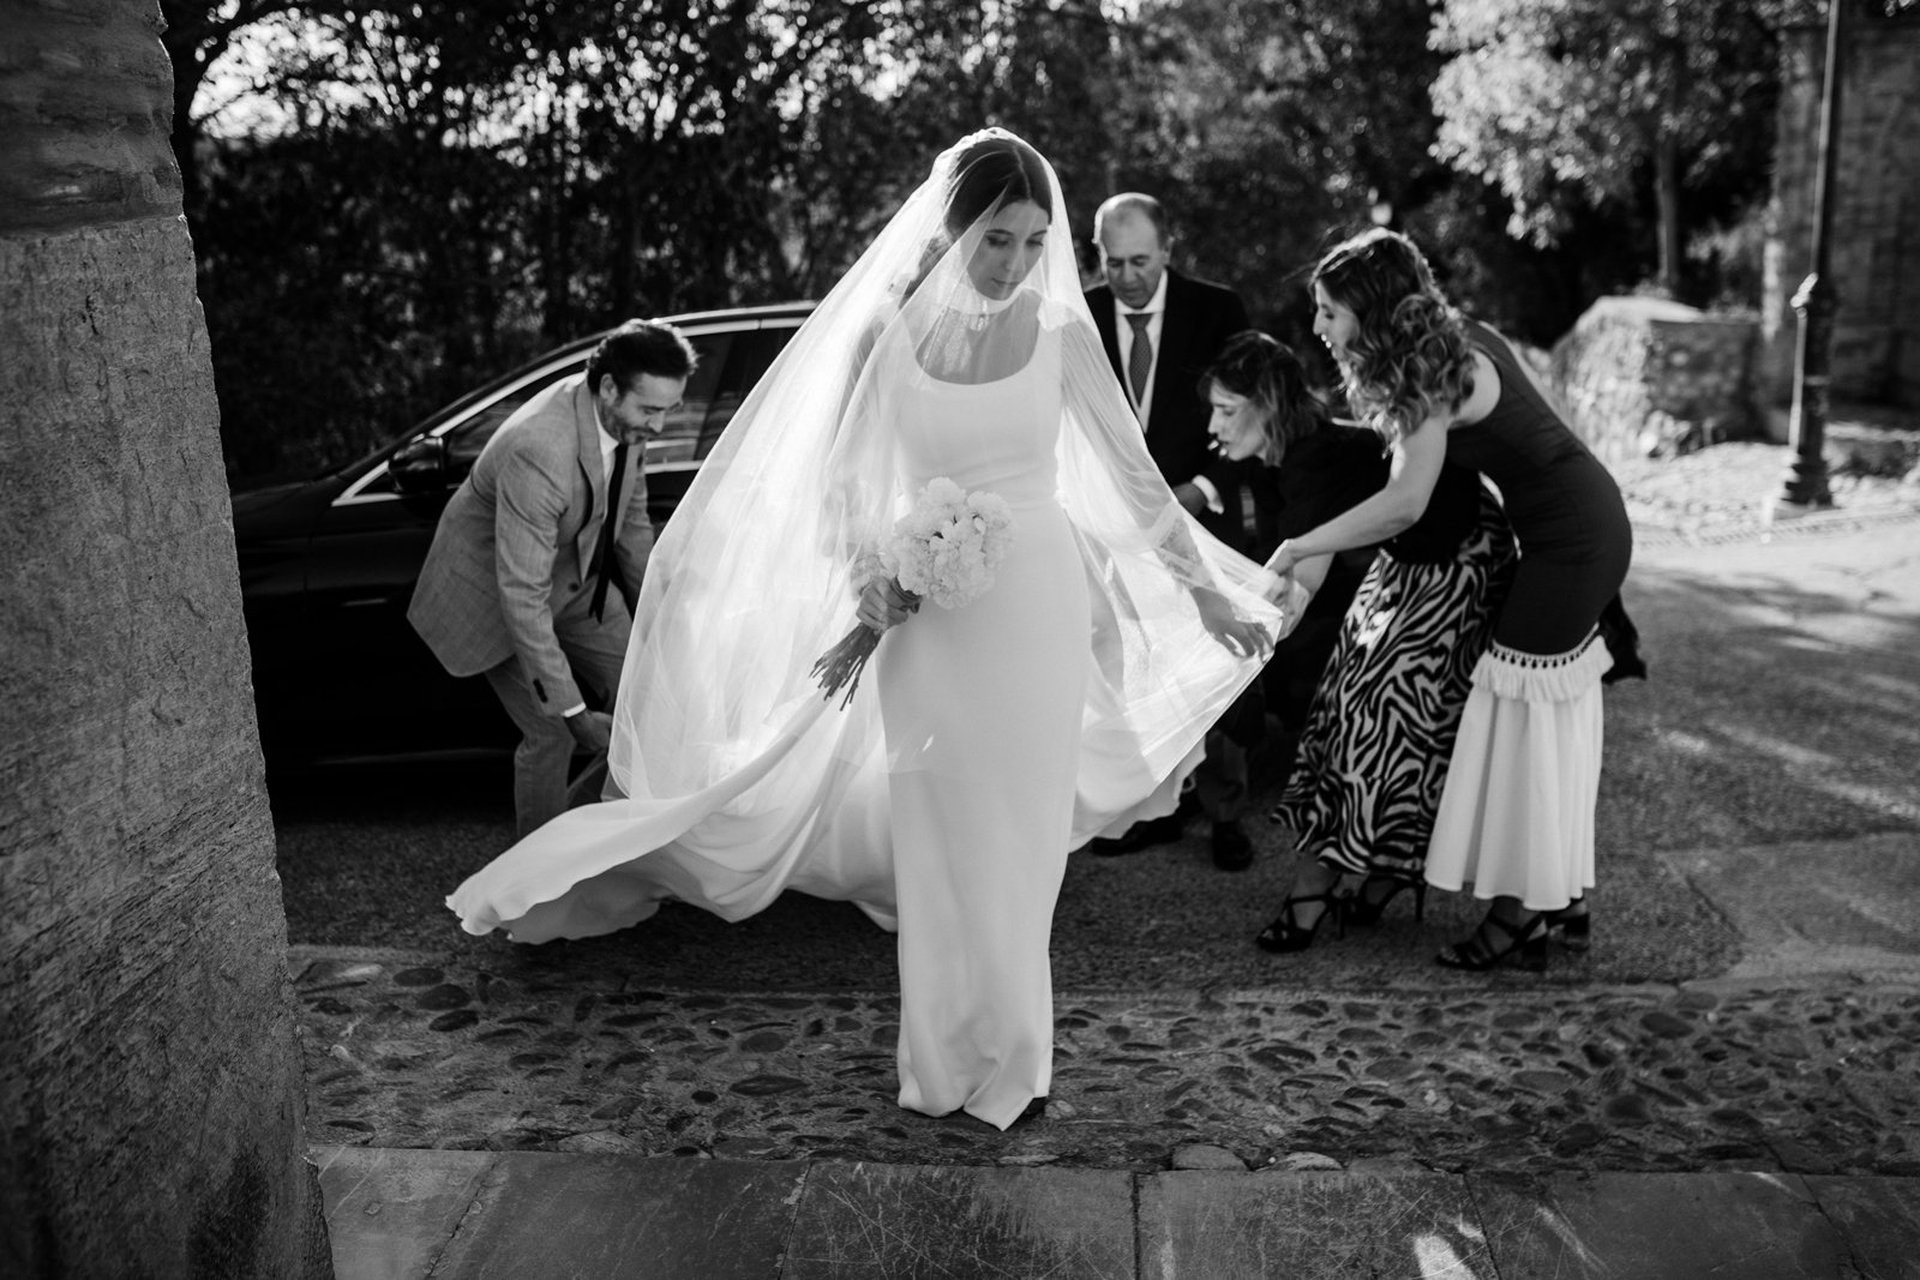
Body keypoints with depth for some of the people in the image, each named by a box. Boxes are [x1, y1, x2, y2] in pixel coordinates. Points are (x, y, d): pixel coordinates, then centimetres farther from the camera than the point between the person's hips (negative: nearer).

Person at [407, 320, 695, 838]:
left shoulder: (624, 419, -15)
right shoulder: (538, 453, -40)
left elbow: (631, 515, 5)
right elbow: (522, 596, -37)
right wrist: (572, 711, -34)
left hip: (574, 574, 7)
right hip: (493, 586, -7)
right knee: (552, 734, -8)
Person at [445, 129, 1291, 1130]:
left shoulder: (1061, 333, -2)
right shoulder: (885, 331, -4)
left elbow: (1133, 476, 6)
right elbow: (840, 484, 3)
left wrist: (1208, 590, 8)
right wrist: (866, 576, -14)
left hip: (1039, 609, 1)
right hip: (929, 617, 0)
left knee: (1019, 840, 8)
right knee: (943, 845, 5)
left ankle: (1010, 1056, 25)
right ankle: (959, 1059, 22)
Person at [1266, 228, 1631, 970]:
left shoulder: (1429, 373, -20)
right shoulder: (1452, 340, 8)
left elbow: (1405, 503, -26)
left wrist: (1300, 548, -22)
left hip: (1571, 537, -9)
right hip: (1586, 525, 9)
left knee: (1523, 705, -6)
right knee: (1555, 710, 13)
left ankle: (1519, 914, 1)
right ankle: (1561, 893, 23)